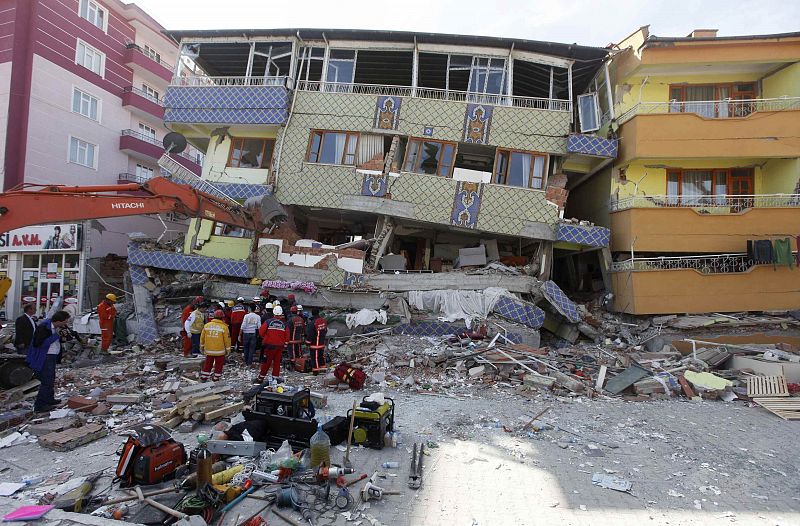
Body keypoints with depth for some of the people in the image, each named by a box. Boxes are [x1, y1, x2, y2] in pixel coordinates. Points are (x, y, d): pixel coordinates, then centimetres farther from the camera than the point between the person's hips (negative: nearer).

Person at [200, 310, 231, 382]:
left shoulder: (206, 325, 0)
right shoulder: (224, 327, -11)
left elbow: (202, 337, 8)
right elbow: (227, 340, -7)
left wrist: (202, 346, 22)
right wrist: (228, 350, 4)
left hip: (208, 350, 4)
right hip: (220, 351, -4)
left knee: (207, 365, 17)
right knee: (218, 366, 8)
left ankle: (203, 378, 24)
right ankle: (215, 380, 13)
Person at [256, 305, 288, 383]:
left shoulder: (268, 321, -7)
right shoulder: (284, 324, 1)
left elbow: (261, 332, -8)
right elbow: (287, 336, 3)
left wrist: (265, 338, 10)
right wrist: (284, 344, 18)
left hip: (270, 345, -2)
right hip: (280, 346, 2)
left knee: (266, 362, 5)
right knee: (277, 362, 11)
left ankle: (260, 378, 10)